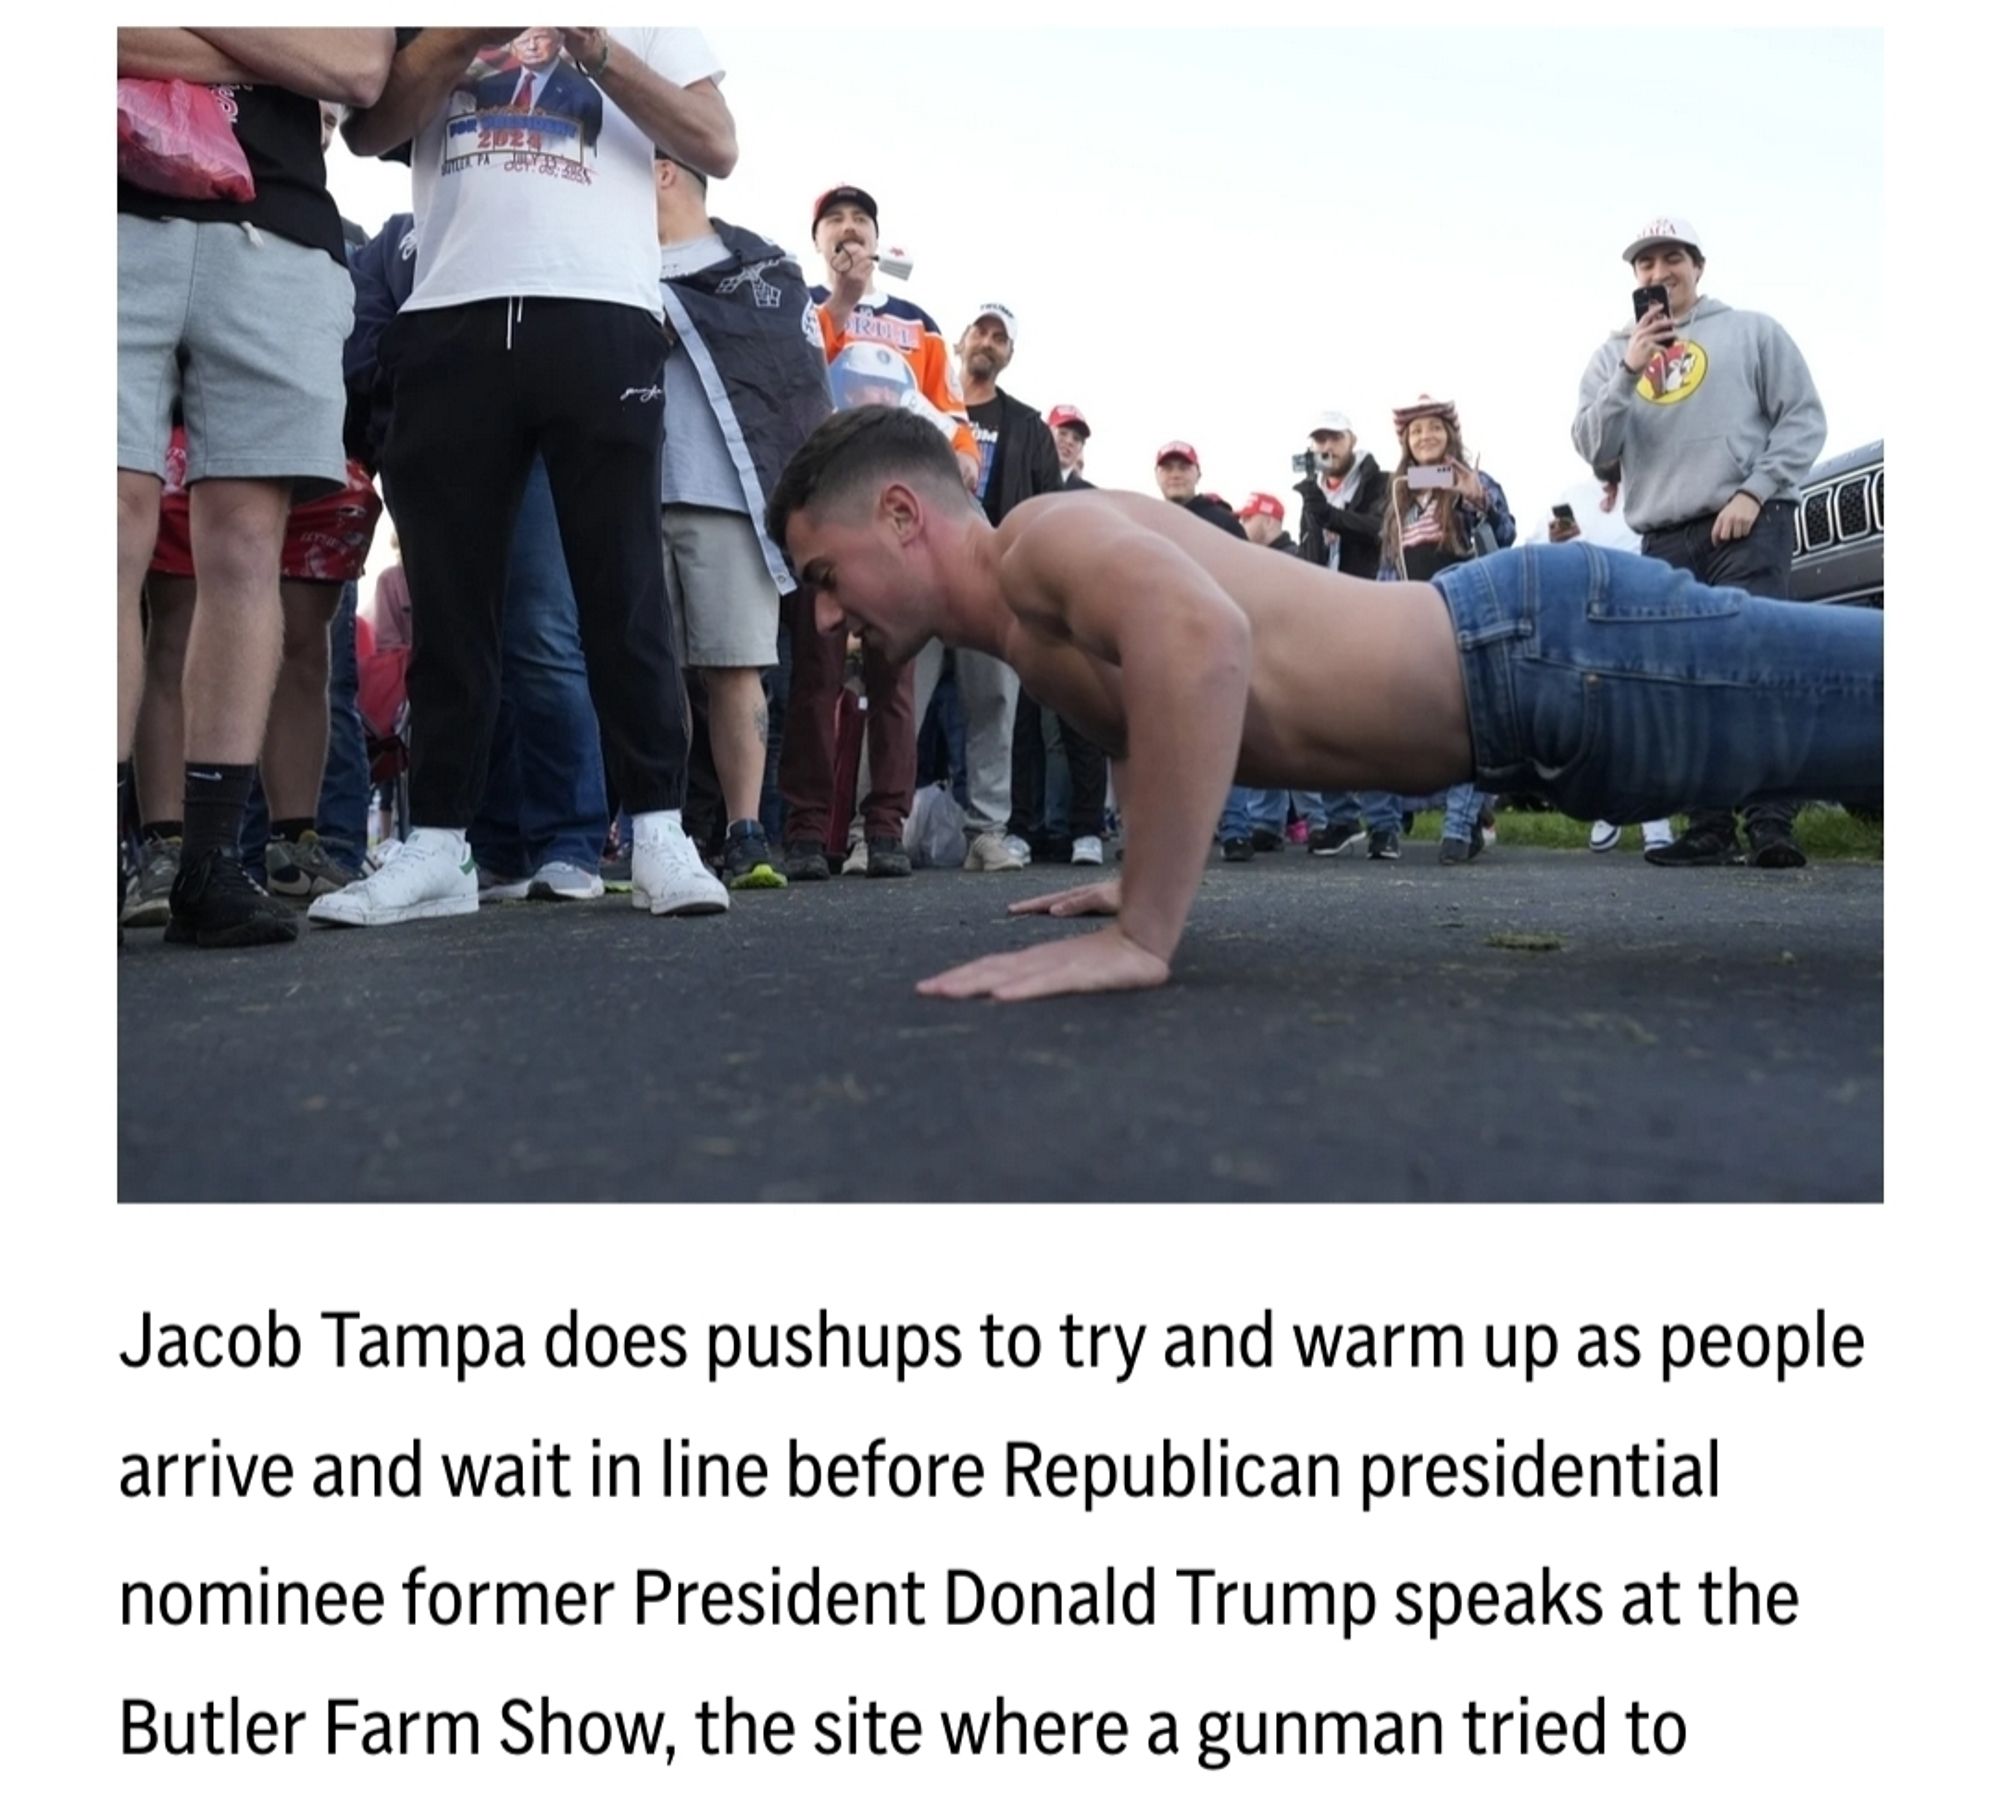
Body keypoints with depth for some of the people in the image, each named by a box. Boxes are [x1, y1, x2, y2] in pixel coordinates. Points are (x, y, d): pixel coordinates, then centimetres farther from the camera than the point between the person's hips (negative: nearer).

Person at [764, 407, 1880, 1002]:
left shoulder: (1043, 540, -18)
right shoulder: (1030, 633, 12)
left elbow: (1200, 639, -41)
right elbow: (1141, 711, 33)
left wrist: (1143, 936, -38)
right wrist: (1143, 880, 27)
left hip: (1557, 649, -9)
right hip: (1531, 661, 9)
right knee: (1864, 723, 21)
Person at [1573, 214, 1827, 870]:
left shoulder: (1752, 332, 12)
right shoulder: (1612, 354, 17)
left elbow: (1804, 419, 5)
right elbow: (1593, 449, 3)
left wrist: (1754, 492, -9)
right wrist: (1629, 371, -9)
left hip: (1748, 528, -3)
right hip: (1664, 542, 3)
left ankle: (1772, 824, -14)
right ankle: (1710, 829, 6)